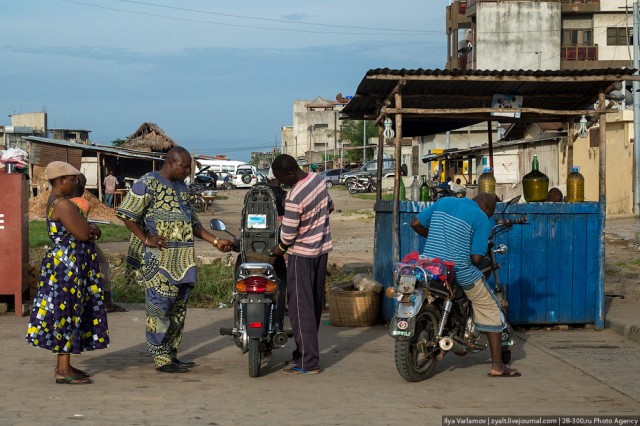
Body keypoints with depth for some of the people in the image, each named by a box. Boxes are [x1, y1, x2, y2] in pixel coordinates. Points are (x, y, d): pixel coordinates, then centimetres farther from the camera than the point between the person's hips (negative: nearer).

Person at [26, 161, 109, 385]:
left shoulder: (56, 202, 15)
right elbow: (83, 233, -21)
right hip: (68, 264, -11)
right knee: (67, 313, -7)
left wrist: (91, 230, -7)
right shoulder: (62, 204, -17)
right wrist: (92, 229, 1)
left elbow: (84, 231, 14)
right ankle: (63, 370, -4)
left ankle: (63, 364, 19)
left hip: (65, 264, 11)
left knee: (65, 313, 13)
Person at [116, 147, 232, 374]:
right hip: (158, 258, -9)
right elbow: (126, 214, -12)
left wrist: (216, 241, 15)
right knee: (160, 307, -7)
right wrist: (146, 239, -17)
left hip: (182, 259, 9)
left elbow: (193, 223, 24)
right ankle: (162, 359, -5)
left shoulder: (182, 187, 18)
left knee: (178, 308, 10)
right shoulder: (148, 184, -8)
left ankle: (172, 354, 18)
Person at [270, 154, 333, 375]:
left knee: (301, 308, -3)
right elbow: (329, 206, 15)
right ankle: (306, 351, 27)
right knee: (316, 303, 15)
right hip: (322, 249, 9)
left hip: (302, 255, -9)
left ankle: (308, 362, -3)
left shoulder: (294, 198, -27)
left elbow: (288, 234, -19)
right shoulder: (319, 179, -2)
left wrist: (279, 249, 0)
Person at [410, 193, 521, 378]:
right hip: (461, 273, -5)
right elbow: (476, 258, -9)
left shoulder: (443, 202, 12)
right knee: (490, 310, 13)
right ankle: (497, 366, 12)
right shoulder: (481, 218, -3)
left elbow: (416, 223, 11)